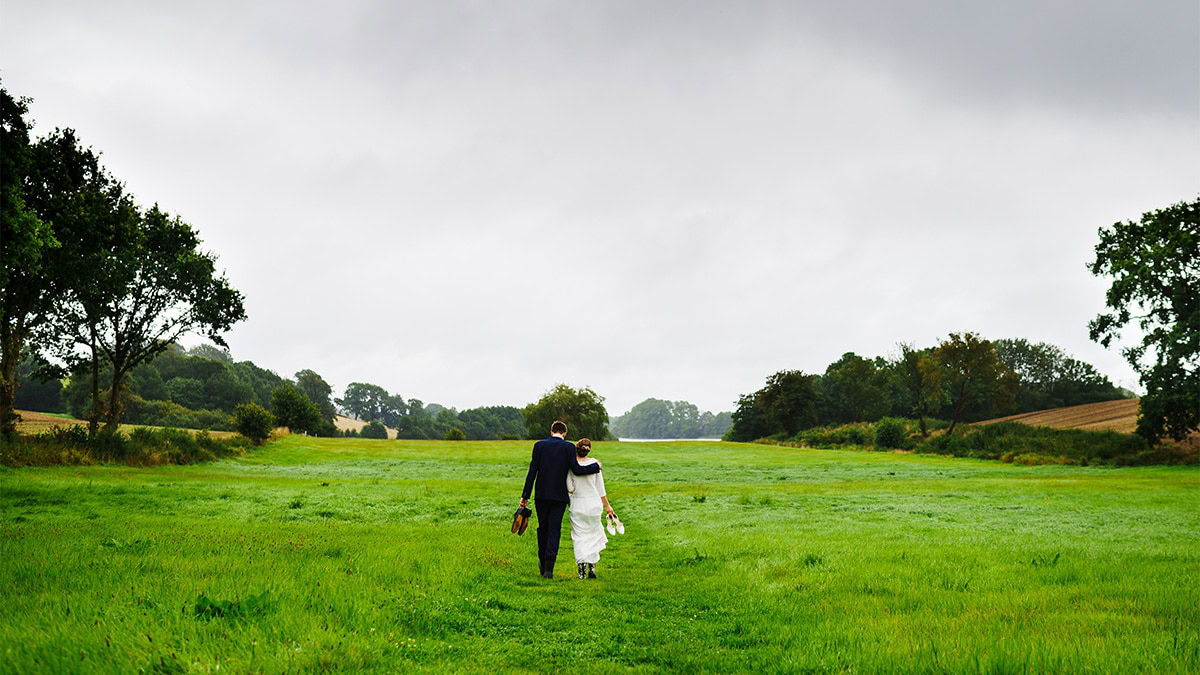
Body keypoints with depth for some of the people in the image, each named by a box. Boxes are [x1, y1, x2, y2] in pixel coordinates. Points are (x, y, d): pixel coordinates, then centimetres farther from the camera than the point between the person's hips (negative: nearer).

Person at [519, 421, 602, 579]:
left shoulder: (539, 445, -1)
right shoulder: (569, 447, -6)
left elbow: (532, 471, -4)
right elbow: (576, 470, -11)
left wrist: (525, 495, -2)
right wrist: (596, 467, 4)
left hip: (541, 494, 2)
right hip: (559, 495, -2)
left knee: (543, 528, 17)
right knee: (554, 530, 1)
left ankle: (543, 562, 27)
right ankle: (549, 567, -9)